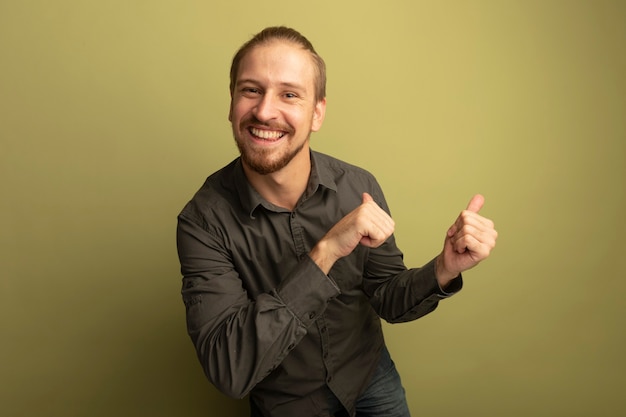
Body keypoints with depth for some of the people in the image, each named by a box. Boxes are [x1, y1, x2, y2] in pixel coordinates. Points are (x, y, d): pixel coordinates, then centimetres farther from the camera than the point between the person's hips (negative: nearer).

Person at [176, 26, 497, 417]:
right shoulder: (203, 221, -24)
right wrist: (324, 253, -39)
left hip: (371, 382, 2)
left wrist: (443, 270, -26)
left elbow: (389, 301, -6)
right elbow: (228, 370, -32)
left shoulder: (360, 187, -17)